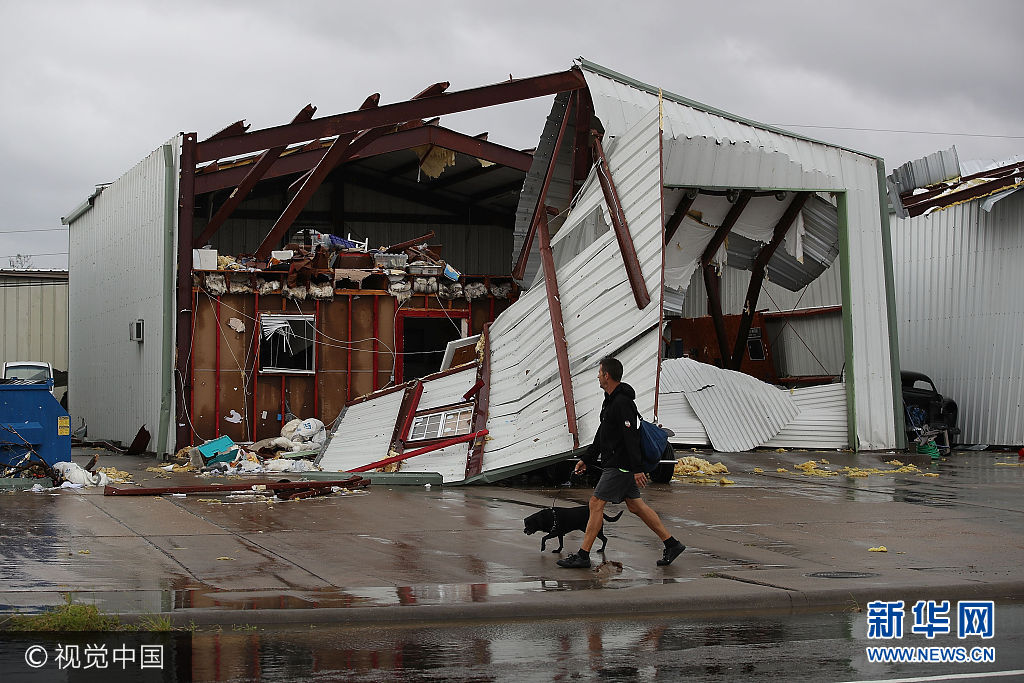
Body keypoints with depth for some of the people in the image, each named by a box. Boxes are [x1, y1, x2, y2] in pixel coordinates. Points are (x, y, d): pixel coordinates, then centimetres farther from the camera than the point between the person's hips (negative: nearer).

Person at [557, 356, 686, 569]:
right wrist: (586, 459, 21)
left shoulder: (622, 403, -18)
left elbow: (631, 437, -23)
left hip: (620, 466, -10)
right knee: (635, 505, 12)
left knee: (596, 504, -7)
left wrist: (637, 469, -26)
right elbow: (602, 434, 22)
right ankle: (672, 545, 16)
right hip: (618, 464, 10)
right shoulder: (611, 400, 15)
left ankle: (583, 555, -4)